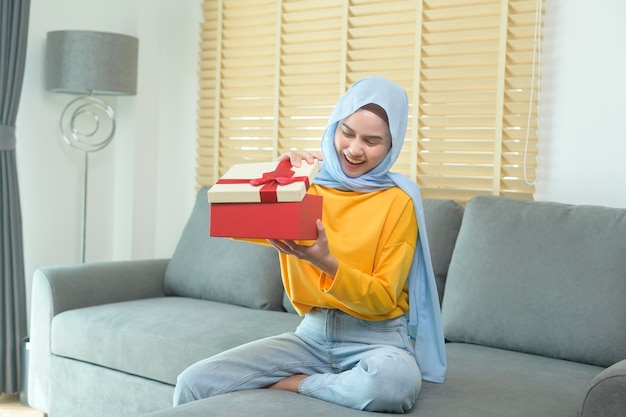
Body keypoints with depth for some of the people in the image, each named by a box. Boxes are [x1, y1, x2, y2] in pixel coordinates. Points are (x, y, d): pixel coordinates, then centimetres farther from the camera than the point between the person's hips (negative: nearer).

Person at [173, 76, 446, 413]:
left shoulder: (398, 201, -7)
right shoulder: (306, 186, 3)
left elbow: (383, 299, -11)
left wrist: (325, 262, -27)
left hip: (377, 339, -1)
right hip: (313, 334, 1)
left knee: (394, 380, -39)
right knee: (192, 384, -17)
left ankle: (288, 384, -13)